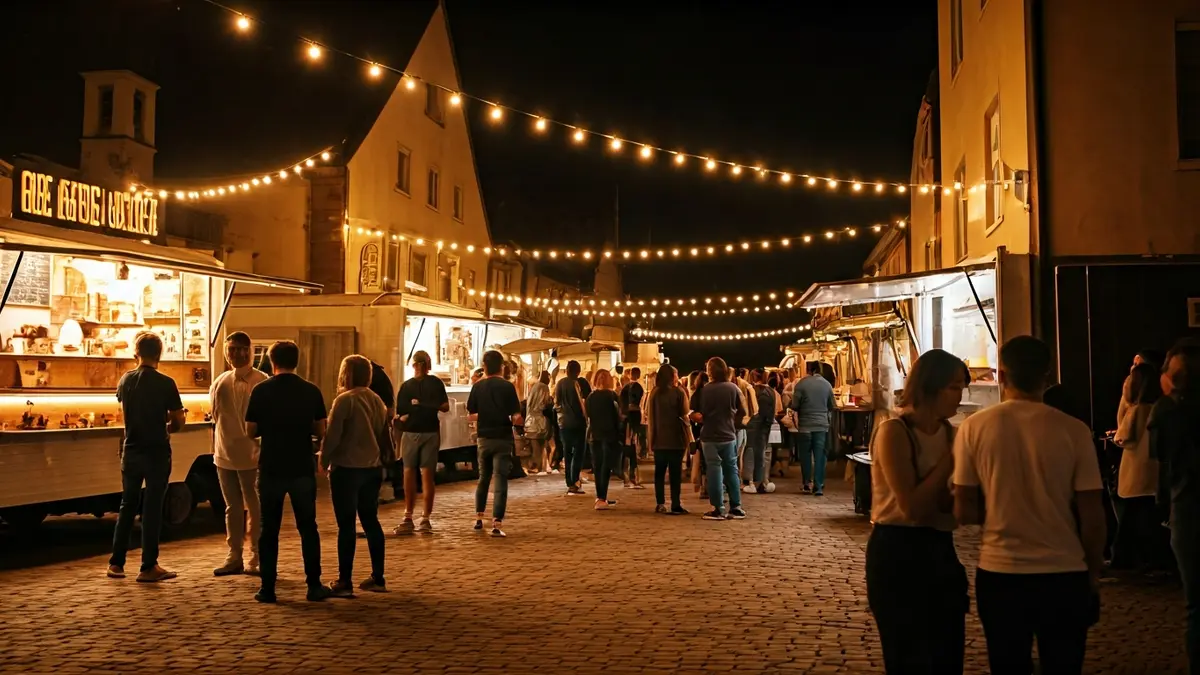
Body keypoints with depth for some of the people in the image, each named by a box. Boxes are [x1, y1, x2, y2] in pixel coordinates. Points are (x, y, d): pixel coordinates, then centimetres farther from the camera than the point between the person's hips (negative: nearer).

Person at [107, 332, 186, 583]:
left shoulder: (125, 380, 1)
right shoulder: (165, 384, -13)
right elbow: (179, 421, -9)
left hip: (131, 451, 4)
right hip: (157, 453, -4)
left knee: (127, 506, 15)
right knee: (152, 509, 1)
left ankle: (116, 563, 19)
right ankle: (148, 567, 6)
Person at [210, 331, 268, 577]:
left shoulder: (261, 382, -9)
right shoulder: (220, 382, 7)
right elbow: (215, 418, 13)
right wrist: (214, 449, 10)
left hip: (250, 455, -5)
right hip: (224, 455, 5)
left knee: (255, 508, 4)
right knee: (232, 507, 13)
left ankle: (257, 557, 14)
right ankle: (234, 556, 22)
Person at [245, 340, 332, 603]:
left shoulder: (261, 391, -6)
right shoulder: (312, 391, -3)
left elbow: (251, 431, -2)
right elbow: (320, 431, 1)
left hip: (271, 468, -1)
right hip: (302, 468, 1)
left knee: (269, 529, 9)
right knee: (308, 527, 10)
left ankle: (267, 588, 11)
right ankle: (314, 586, 11)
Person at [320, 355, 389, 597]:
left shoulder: (344, 400, -13)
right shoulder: (377, 400, 8)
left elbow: (332, 435, -14)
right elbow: (384, 435, 13)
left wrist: (324, 461, -1)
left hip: (346, 468, -7)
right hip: (372, 468, 7)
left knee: (346, 525, -2)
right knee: (370, 521, 13)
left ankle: (345, 582, 2)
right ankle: (377, 578, 18)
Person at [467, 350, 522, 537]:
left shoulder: (477, 386, 0)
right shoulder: (507, 386, -9)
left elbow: (471, 415, 3)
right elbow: (516, 417, -13)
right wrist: (511, 419, 8)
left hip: (483, 438, 3)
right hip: (503, 438, -3)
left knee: (483, 478, 20)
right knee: (500, 480, -2)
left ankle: (479, 518, 26)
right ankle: (497, 523, -7)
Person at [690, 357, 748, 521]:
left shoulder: (703, 390, -10)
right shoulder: (733, 388, -4)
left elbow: (694, 414, -11)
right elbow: (742, 412, -2)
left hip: (709, 436, -2)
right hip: (729, 435, 2)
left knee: (714, 471, 4)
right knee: (731, 470, 11)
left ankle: (718, 509, 5)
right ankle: (736, 508, 13)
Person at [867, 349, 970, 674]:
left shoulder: (950, 433, 7)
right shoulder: (894, 432, -15)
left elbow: (950, 505, 6)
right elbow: (911, 507, -21)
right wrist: (949, 460, -15)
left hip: (939, 550, 7)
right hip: (897, 552, -7)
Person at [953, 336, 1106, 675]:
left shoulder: (974, 427, -7)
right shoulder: (1073, 430, -8)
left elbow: (965, 512, -4)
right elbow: (1092, 516, -6)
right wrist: (1094, 576, 8)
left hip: (998, 573, 1)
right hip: (1065, 574, 0)